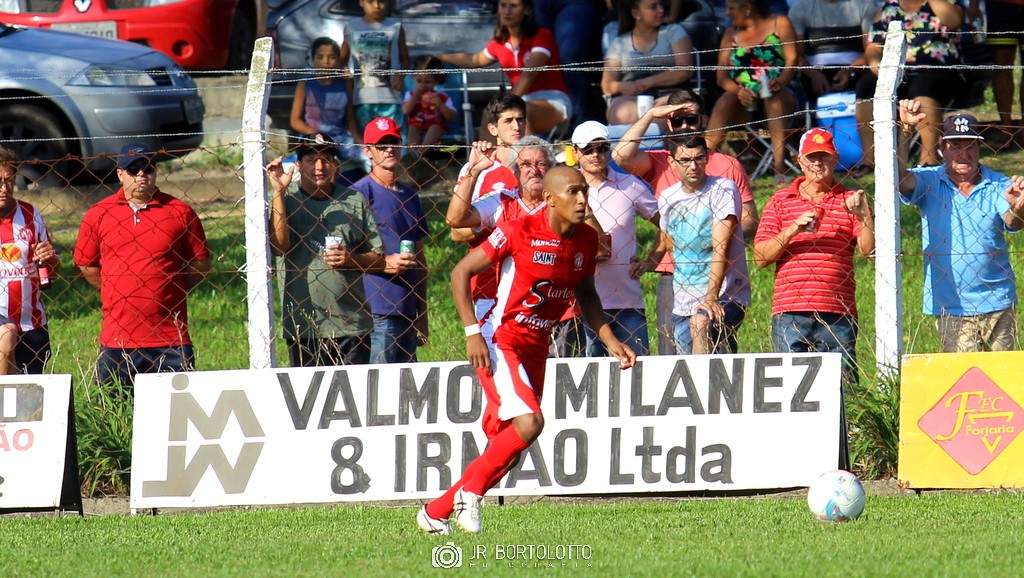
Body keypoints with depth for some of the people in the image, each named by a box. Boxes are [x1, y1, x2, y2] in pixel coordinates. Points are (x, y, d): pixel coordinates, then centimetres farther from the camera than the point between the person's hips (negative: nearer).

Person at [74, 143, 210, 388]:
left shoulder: (180, 212, 4)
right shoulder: (98, 216, 6)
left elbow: (201, 264, 11)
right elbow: (85, 265, 14)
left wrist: (171, 292, 5)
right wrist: (118, 294, 10)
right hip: (117, 340, 1)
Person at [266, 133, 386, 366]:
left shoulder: (355, 201, 9)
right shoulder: (287, 203, 5)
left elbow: (379, 260, 12)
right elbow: (279, 246, -13)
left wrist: (351, 259, -10)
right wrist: (278, 192, -14)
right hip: (302, 327, -1)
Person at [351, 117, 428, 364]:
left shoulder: (410, 197, 18)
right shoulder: (360, 193, -5)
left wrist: (422, 316, 20)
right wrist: (384, 263, -23)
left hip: (407, 313, 7)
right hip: (376, 313, -7)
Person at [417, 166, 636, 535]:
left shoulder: (586, 240, 2)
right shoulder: (518, 232, -17)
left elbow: (586, 293, 20)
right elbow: (460, 273, -11)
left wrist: (609, 341, 10)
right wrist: (473, 333, -18)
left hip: (536, 348, 7)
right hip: (500, 342, -7)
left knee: (507, 448, 8)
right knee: (528, 422, -26)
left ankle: (436, 512, 23)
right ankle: (470, 492, -5)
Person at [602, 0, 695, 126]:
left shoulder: (673, 31, 16)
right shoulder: (619, 43, 19)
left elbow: (685, 71, 2)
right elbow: (606, 85, 12)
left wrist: (649, 82, -10)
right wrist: (621, 87, -13)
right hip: (630, 97, 1)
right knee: (622, 116, -37)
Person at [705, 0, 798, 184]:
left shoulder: (779, 24, 7)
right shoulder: (731, 34, 15)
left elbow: (792, 61, -3)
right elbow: (721, 76, 5)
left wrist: (779, 81, -25)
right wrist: (738, 90, -17)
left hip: (776, 94, -2)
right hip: (744, 100, 2)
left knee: (775, 99, -37)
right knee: (725, 102, -31)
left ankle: (780, 167, -46)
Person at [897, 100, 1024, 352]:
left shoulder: (999, 186, 1)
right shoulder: (929, 182, 2)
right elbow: (899, 176, -15)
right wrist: (905, 129, -27)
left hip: (998, 306, 1)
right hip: (951, 309, -1)